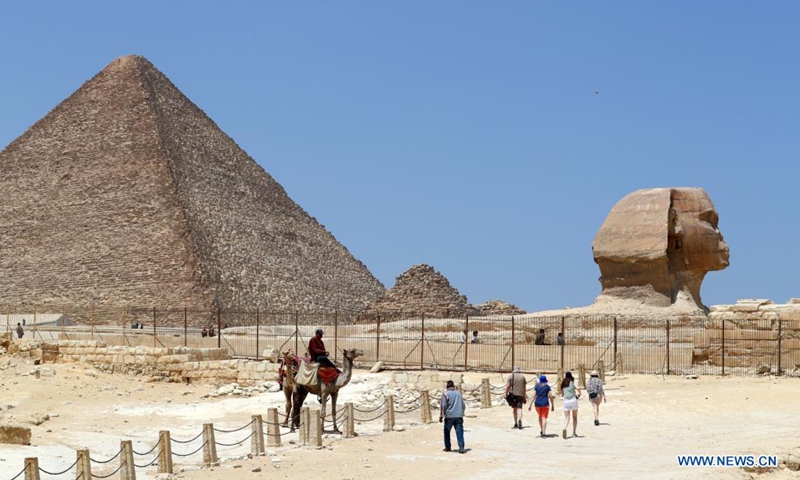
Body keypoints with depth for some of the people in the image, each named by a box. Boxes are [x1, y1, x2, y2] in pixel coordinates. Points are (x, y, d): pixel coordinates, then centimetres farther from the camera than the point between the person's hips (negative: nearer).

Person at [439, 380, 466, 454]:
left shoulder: (445, 394, -3)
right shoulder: (458, 393, 12)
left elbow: (443, 405, -9)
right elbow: (463, 405, 18)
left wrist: (441, 415, -3)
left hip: (449, 416, -3)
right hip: (459, 416, 3)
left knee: (447, 432, 12)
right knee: (459, 432, -3)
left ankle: (448, 447, 18)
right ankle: (461, 448, -14)